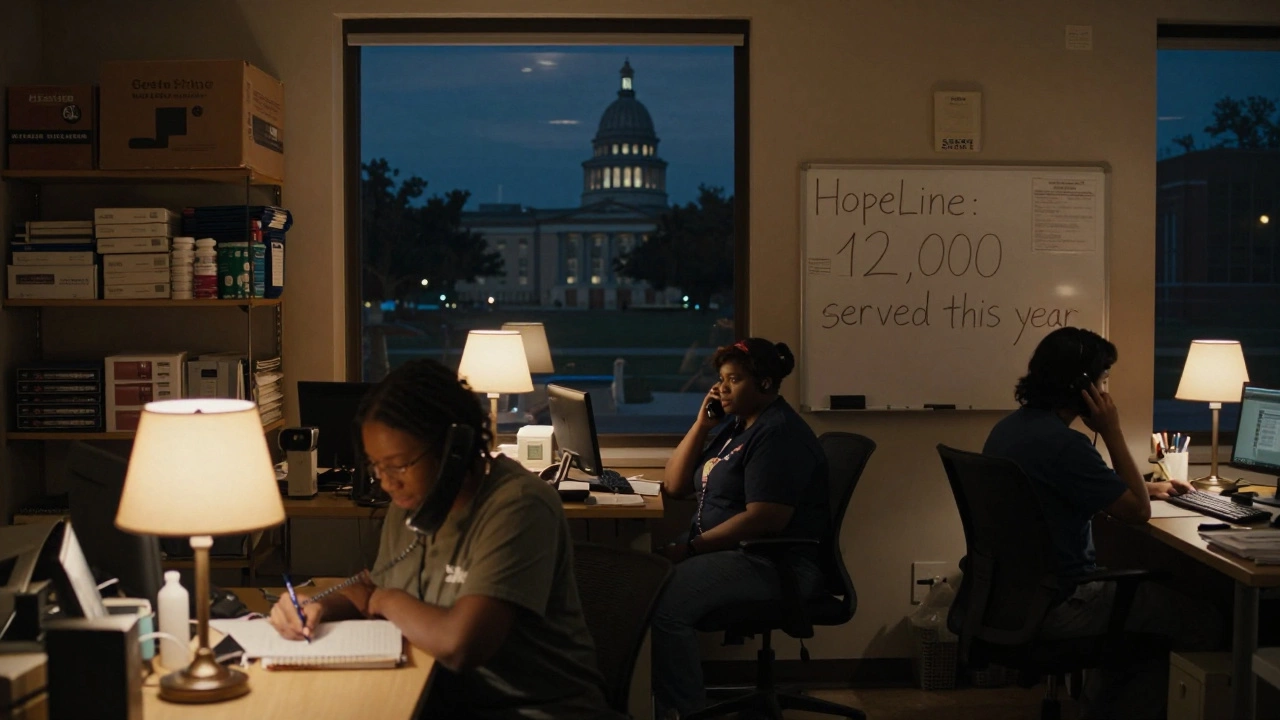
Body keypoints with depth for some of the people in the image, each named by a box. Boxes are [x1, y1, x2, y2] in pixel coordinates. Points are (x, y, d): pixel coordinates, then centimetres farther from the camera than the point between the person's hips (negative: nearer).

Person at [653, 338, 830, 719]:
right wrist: (701, 424, 5)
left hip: (777, 564, -10)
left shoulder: (779, 434, -14)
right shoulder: (734, 426, 16)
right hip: (724, 550, 10)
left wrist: (690, 548, -19)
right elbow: (675, 485, 15)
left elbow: (764, 519, -23)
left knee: (664, 604, -29)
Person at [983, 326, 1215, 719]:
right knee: (1203, 623, 1)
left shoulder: (1010, 426, 6)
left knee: (1149, 591, 30)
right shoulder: (1061, 443, -25)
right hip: (1058, 606, -10)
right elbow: (1138, 511, -16)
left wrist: (1151, 487, 24)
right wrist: (1112, 432, -12)